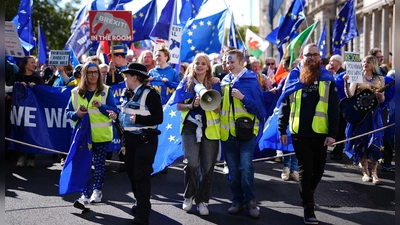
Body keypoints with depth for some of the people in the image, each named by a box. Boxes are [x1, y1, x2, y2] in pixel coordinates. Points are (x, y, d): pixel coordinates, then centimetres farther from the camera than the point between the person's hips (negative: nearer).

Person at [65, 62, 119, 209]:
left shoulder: (106, 91, 0)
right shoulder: (76, 92, 4)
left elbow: (114, 111, -4)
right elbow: (68, 112, 8)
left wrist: (101, 106, -21)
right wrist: (76, 114, -14)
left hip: (101, 135, -1)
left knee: (99, 164, 8)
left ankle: (97, 190, 24)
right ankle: (85, 195, -2)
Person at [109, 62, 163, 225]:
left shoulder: (150, 94, -15)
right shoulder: (127, 93, 11)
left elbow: (158, 118, -19)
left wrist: (138, 119, -27)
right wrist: (117, 116, 5)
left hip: (145, 140, -8)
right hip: (130, 139, 8)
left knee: (142, 175, -7)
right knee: (132, 173, 14)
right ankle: (141, 204, 32)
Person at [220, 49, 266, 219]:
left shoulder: (251, 80, -6)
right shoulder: (224, 81, 9)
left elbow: (258, 107, -10)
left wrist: (242, 98, -21)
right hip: (228, 131, 5)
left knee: (246, 168, -9)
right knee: (233, 169, 9)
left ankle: (250, 201, 4)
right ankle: (237, 200, 20)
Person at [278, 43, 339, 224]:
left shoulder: (327, 79, 2)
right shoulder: (293, 78, 3)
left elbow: (334, 108, -1)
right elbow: (284, 105, 4)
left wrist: (333, 133, -8)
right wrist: (282, 130, 0)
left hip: (321, 133, 1)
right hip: (299, 133, -1)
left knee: (318, 168, 13)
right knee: (305, 169, 2)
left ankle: (308, 194, 39)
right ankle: (308, 207, 8)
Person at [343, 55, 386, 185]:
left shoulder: (380, 79, 9)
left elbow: (382, 100, 10)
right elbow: (350, 96, -7)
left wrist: (379, 94, -11)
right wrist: (346, 83, -20)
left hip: (374, 114, 1)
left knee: (375, 143, -6)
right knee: (361, 143, 2)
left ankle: (374, 172, 2)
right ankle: (365, 172, 13)